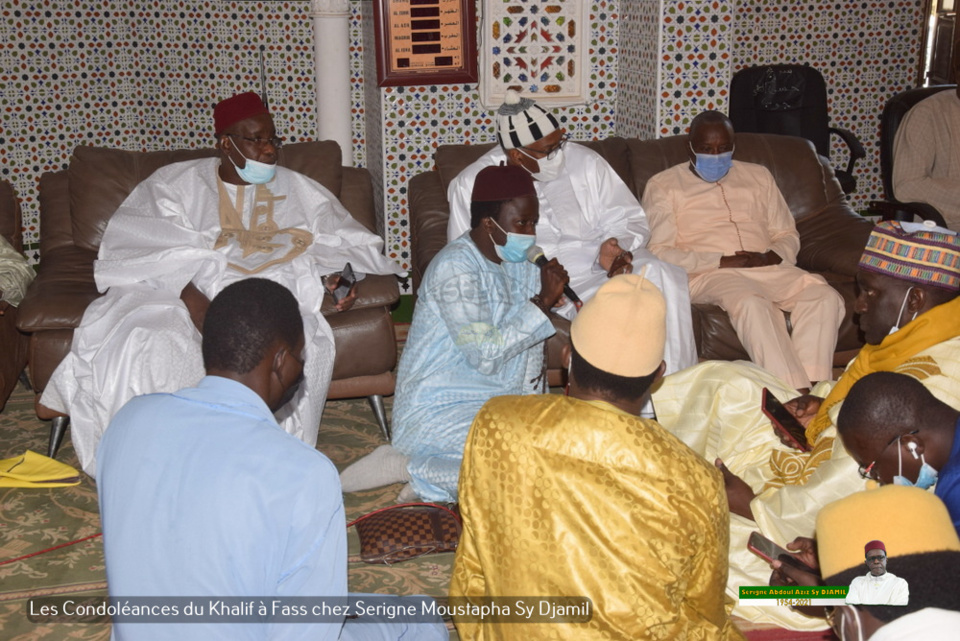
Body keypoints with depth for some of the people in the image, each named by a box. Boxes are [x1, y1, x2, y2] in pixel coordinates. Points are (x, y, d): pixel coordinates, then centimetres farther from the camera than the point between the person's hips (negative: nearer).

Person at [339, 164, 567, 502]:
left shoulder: (520, 260, 8)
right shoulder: (456, 268, -18)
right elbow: (485, 355, -24)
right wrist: (542, 301, -20)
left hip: (497, 401, 9)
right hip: (441, 409, -9)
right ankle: (414, 469, -7)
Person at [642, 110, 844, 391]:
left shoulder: (758, 176, 24)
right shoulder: (663, 186, 10)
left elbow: (788, 235, 23)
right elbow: (659, 253, -2)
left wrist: (771, 257, -3)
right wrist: (722, 261, -12)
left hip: (768, 269, 5)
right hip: (708, 274, -5)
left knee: (825, 296, -25)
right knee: (752, 302, -38)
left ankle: (810, 387, -34)